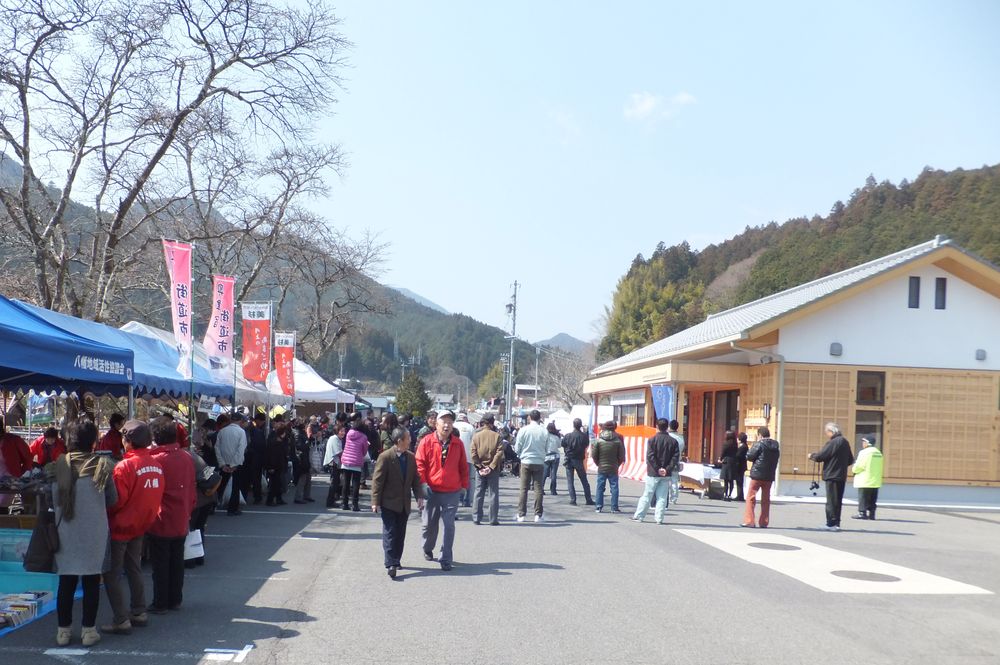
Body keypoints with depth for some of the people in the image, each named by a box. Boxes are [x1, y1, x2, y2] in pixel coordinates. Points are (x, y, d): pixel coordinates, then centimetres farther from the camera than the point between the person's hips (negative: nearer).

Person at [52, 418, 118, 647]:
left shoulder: (59, 465, -6)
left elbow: (54, 499, 3)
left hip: (66, 531, 2)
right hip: (95, 532, -1)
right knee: (91, 581, 7)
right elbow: (113, 500, -1)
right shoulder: (102, 465, -10)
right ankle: (89, 631, 11)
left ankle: (63, 630, 17)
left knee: (66, 581, 10)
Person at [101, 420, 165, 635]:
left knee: (112, 575, 1)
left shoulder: (125, 466, -21)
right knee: (134, 570, 21)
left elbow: (116, 501, -20)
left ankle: (121, 621, -1)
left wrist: (104, 515, -2)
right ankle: (139, 612, 25)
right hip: (142, 526, 7)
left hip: (121, 528, -7)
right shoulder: (156, 465, -1)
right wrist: (145, 517, 14)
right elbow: (155, 496, 5)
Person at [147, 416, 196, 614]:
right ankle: (175, 600, 24)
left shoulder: (156, 460, -18)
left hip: (161, 523, -5)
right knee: (177, 562, 16)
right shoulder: (186, 458, -1)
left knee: (160, 565, 5)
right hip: (181, 522, 5)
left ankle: (160, 604, 12)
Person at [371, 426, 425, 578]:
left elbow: (416, 479, 9)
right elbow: (377, 480, -12)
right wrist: (375, 502, -14)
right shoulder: (385, 457, -13)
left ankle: (395, 560, 22)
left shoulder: (411, 457, 4)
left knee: (400, 534, 11)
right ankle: (391, 564, -6)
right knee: (390, 533, -5)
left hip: (404, 504, 5)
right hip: (389, 503, -5)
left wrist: (419, 496, -3)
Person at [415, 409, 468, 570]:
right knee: (428, 524, 12)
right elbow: (419, 463, -5)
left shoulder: (458, 443, 4)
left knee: (448, 526, -2)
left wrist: (464, 484, 10)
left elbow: (463, 466, 10)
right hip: (431, 491, -1)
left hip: (452, 492, 1)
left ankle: (446, 559, 4)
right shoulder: (426, 442, -4)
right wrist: (423, 482, -12)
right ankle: (427, 550, 37)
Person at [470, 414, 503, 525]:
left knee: (479, 494, 10)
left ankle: (477, 518, 11)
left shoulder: (476, 436, 0)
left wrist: (479, 466, -5)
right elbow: (499, 452, -13)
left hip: (480, 469, 2)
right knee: (493, 494, 4)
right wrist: (492, 466, -11)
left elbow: (473, 454, -6)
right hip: (494, 470, -2)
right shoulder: (497, 436, -5)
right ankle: (493, 519, 4)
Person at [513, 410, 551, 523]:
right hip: (539, 462, 1)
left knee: (523, 488, 5)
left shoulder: (523, 430, -7)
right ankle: (538, 514, 6)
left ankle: (521, 514, 4)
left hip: (526, 462, 0)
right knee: (538, 488, 6)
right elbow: (548, 448, 2)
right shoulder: (544, 431, -5)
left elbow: (517, 448, -2)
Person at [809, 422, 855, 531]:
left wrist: (812, 456, 3)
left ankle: (832, 523, -3)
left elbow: (820, 456, -16)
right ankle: (836, 523, 17)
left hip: (832, 476, -8)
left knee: (831, 501, -3)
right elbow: (850, 460, 18)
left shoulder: (832, 443, -16)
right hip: (842, 476, 8)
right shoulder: (845, 442, 11)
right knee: (838, 501, 13)